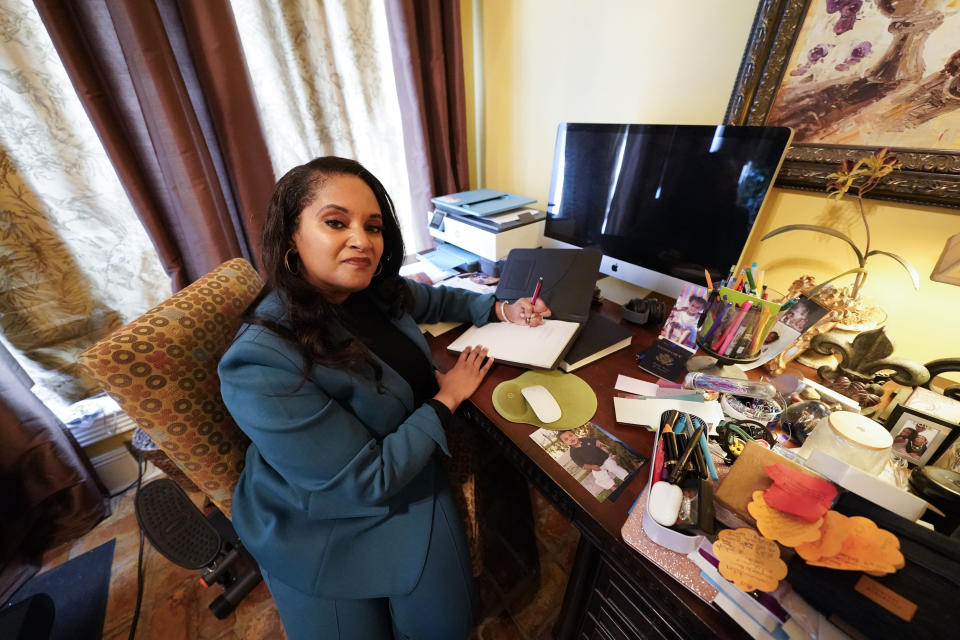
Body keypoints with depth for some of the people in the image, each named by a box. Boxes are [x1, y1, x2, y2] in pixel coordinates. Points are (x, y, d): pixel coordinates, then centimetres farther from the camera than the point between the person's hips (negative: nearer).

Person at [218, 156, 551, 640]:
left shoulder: (375, 289, -10)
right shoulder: (261, 365, -30)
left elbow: (439, 299, 11)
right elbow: (368, 481, -25)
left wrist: (501, 309, -4)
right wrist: (447, 399, -16)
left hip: (407, 475, 5)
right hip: (324, 523, -4)